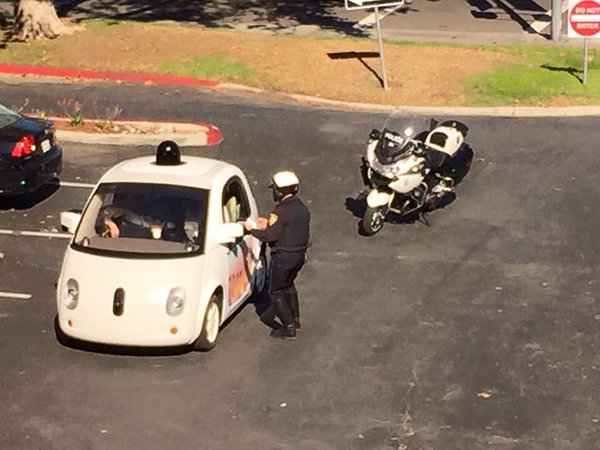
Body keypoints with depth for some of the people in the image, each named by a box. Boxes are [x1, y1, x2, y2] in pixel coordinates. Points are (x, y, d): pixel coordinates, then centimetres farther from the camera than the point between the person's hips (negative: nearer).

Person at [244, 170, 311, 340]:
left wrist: (252, 229, -9)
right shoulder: (302, 208, 5)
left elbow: (270, 236, -24)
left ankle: (289, 327, 1)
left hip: (283, 257, -9)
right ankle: (295, 319, 37)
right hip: (299, 255, 9)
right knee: (288, 285, 29)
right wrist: (268, 222, 12)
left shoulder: (281, 211, -22)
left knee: (276, 291, 3)